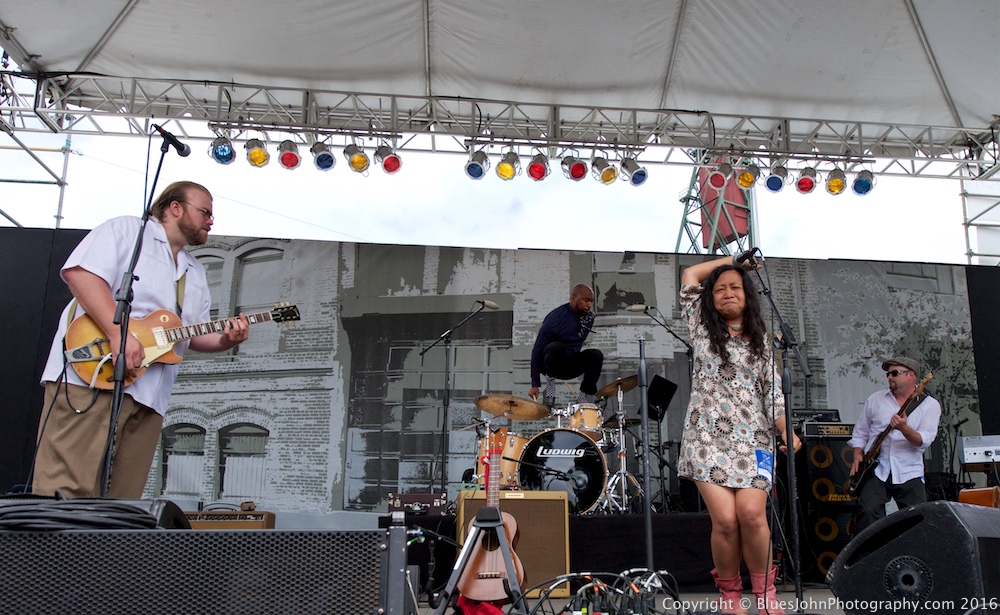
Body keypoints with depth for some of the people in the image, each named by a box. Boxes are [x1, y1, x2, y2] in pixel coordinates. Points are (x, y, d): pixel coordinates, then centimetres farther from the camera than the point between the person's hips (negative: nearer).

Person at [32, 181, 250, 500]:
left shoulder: (196, 273, 28)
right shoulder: (126, 229, 6)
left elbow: (195, 335, 24)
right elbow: (79, 271, -11)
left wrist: (225, 340, 1)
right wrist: (118, 333, -20)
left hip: (149, 396, 7)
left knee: (123, 500, 4)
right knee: (66, 489, -13)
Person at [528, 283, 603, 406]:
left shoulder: (589, 316, -4)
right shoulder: (555, 318, -23)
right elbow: (537, 351, -20)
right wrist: (535, 385, -21)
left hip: (571, 365, 5)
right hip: (551, 363, -5)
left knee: (596, 355, -21)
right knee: (555, 347, -36)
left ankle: (585, 396, -12)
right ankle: (550, 381, -12)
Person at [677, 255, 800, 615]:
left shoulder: (761, 341, 17)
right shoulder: (703, 328, 14)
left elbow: (773, 393, 11)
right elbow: (690, 274, 19)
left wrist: (787, 433, -4)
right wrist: (733, 258, 25)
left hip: (753, 440, 1)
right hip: (708, 438, -1)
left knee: (751, 513, -18)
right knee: (725, 519, -14)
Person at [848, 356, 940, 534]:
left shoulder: (930, 405, 3)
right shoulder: (875, 399, 11)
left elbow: (924, 441, -11)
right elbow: (860, 432, 17)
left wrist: (903, 428, -30)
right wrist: (858, 456, 1)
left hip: (908, 474, -1)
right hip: (875, 469, 1)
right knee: (868, 513, -17)